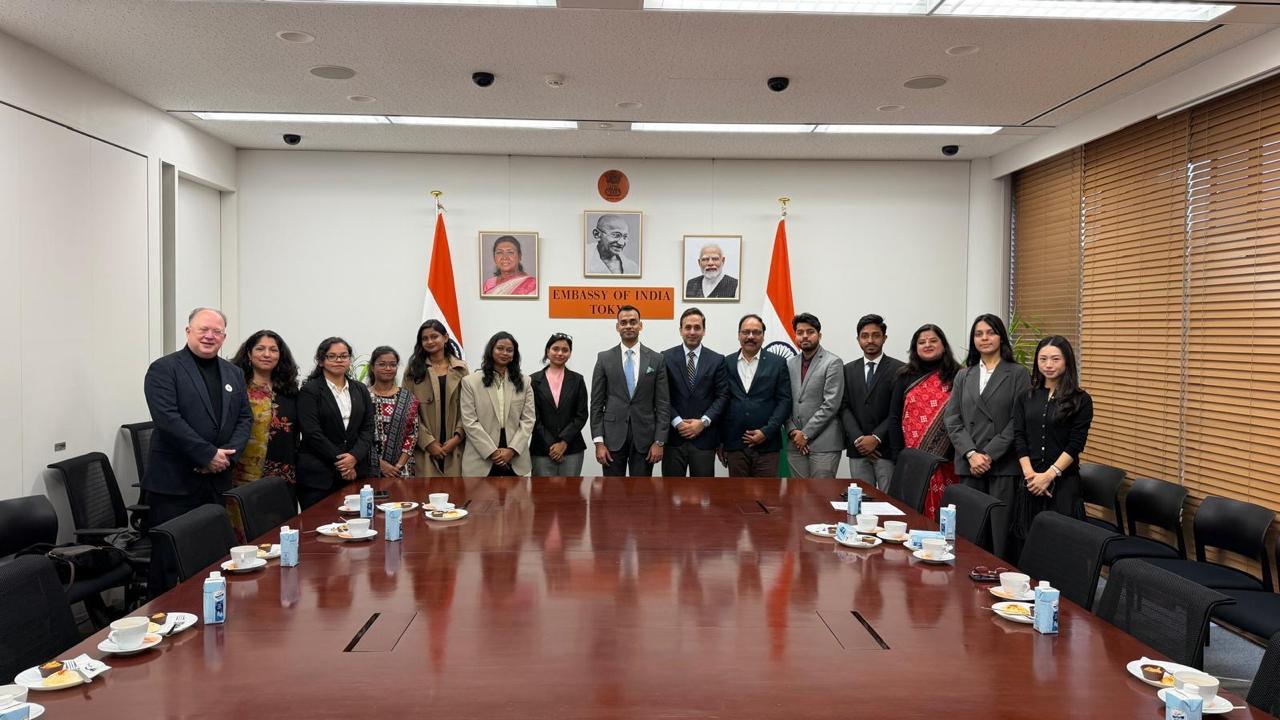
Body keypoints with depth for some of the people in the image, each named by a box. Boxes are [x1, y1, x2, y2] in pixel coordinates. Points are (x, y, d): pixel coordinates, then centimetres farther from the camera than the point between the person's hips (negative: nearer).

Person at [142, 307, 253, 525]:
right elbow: (167, 419, -14)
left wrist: (227, 455, -5)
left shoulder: (234, 373, 14)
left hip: (219, 481, 5)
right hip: (173, 481, -5)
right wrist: (208, 455, -15)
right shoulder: (163, 369, -4)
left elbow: (245, 418, 12)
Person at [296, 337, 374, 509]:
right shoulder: (309, 390, -1)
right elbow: (312, 432, -9)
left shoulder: (360, 390, 14)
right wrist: (340, 461, -10)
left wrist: (354, 456, -9)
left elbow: (368, 429, 8)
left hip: (354, 472, 4)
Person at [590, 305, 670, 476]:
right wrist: (598, 442, -6)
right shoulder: (604, 358, 3)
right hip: (613, 436, 0)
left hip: (644, 437, 0)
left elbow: (663, 404, 2)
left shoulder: (656, 360, 3)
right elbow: (596, 403, 2)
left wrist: (659, 442, -5)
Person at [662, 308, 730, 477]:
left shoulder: (717, 360, 5)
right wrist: (677, 422, -11)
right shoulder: (666, 358, 2)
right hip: (673, 436, 0)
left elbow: (722, 396, 1)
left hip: (704, 437, 1)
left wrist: (703, 422, -11)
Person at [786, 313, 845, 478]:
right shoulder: (790, 363, 12)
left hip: (824, 445, -5)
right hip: (796, 445, 5)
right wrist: (792, 431, -4)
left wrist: (806, 434, -12)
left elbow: (831, 404, -11)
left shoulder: (833, 363, -4)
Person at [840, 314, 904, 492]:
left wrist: (876, 438, -12)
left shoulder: (898, 369, 0)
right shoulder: (848, 370, 12)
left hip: (886, 449, -3)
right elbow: (844, 407, 5)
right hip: (857, 450, 3)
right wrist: (858, 439, -8)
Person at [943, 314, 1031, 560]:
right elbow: (952, 419, 7)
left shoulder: (1018, 374, 2)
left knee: (1000, 531, -6)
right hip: (969, 465, 3)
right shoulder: (963, 376, 14)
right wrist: (971, 454, -7)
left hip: (1004, 466, -3)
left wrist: (990, 455, -11)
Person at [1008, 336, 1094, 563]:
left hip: (1063, 481, -3)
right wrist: (1030, 473, -9)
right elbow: (1019, 438, 4)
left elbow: (1075, 445, -6)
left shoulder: (1081, 400, 0)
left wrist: (1048, 475, -13)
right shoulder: (1025, 398, 10)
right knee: (1024, 542, 4)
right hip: (1029, 481, 3)